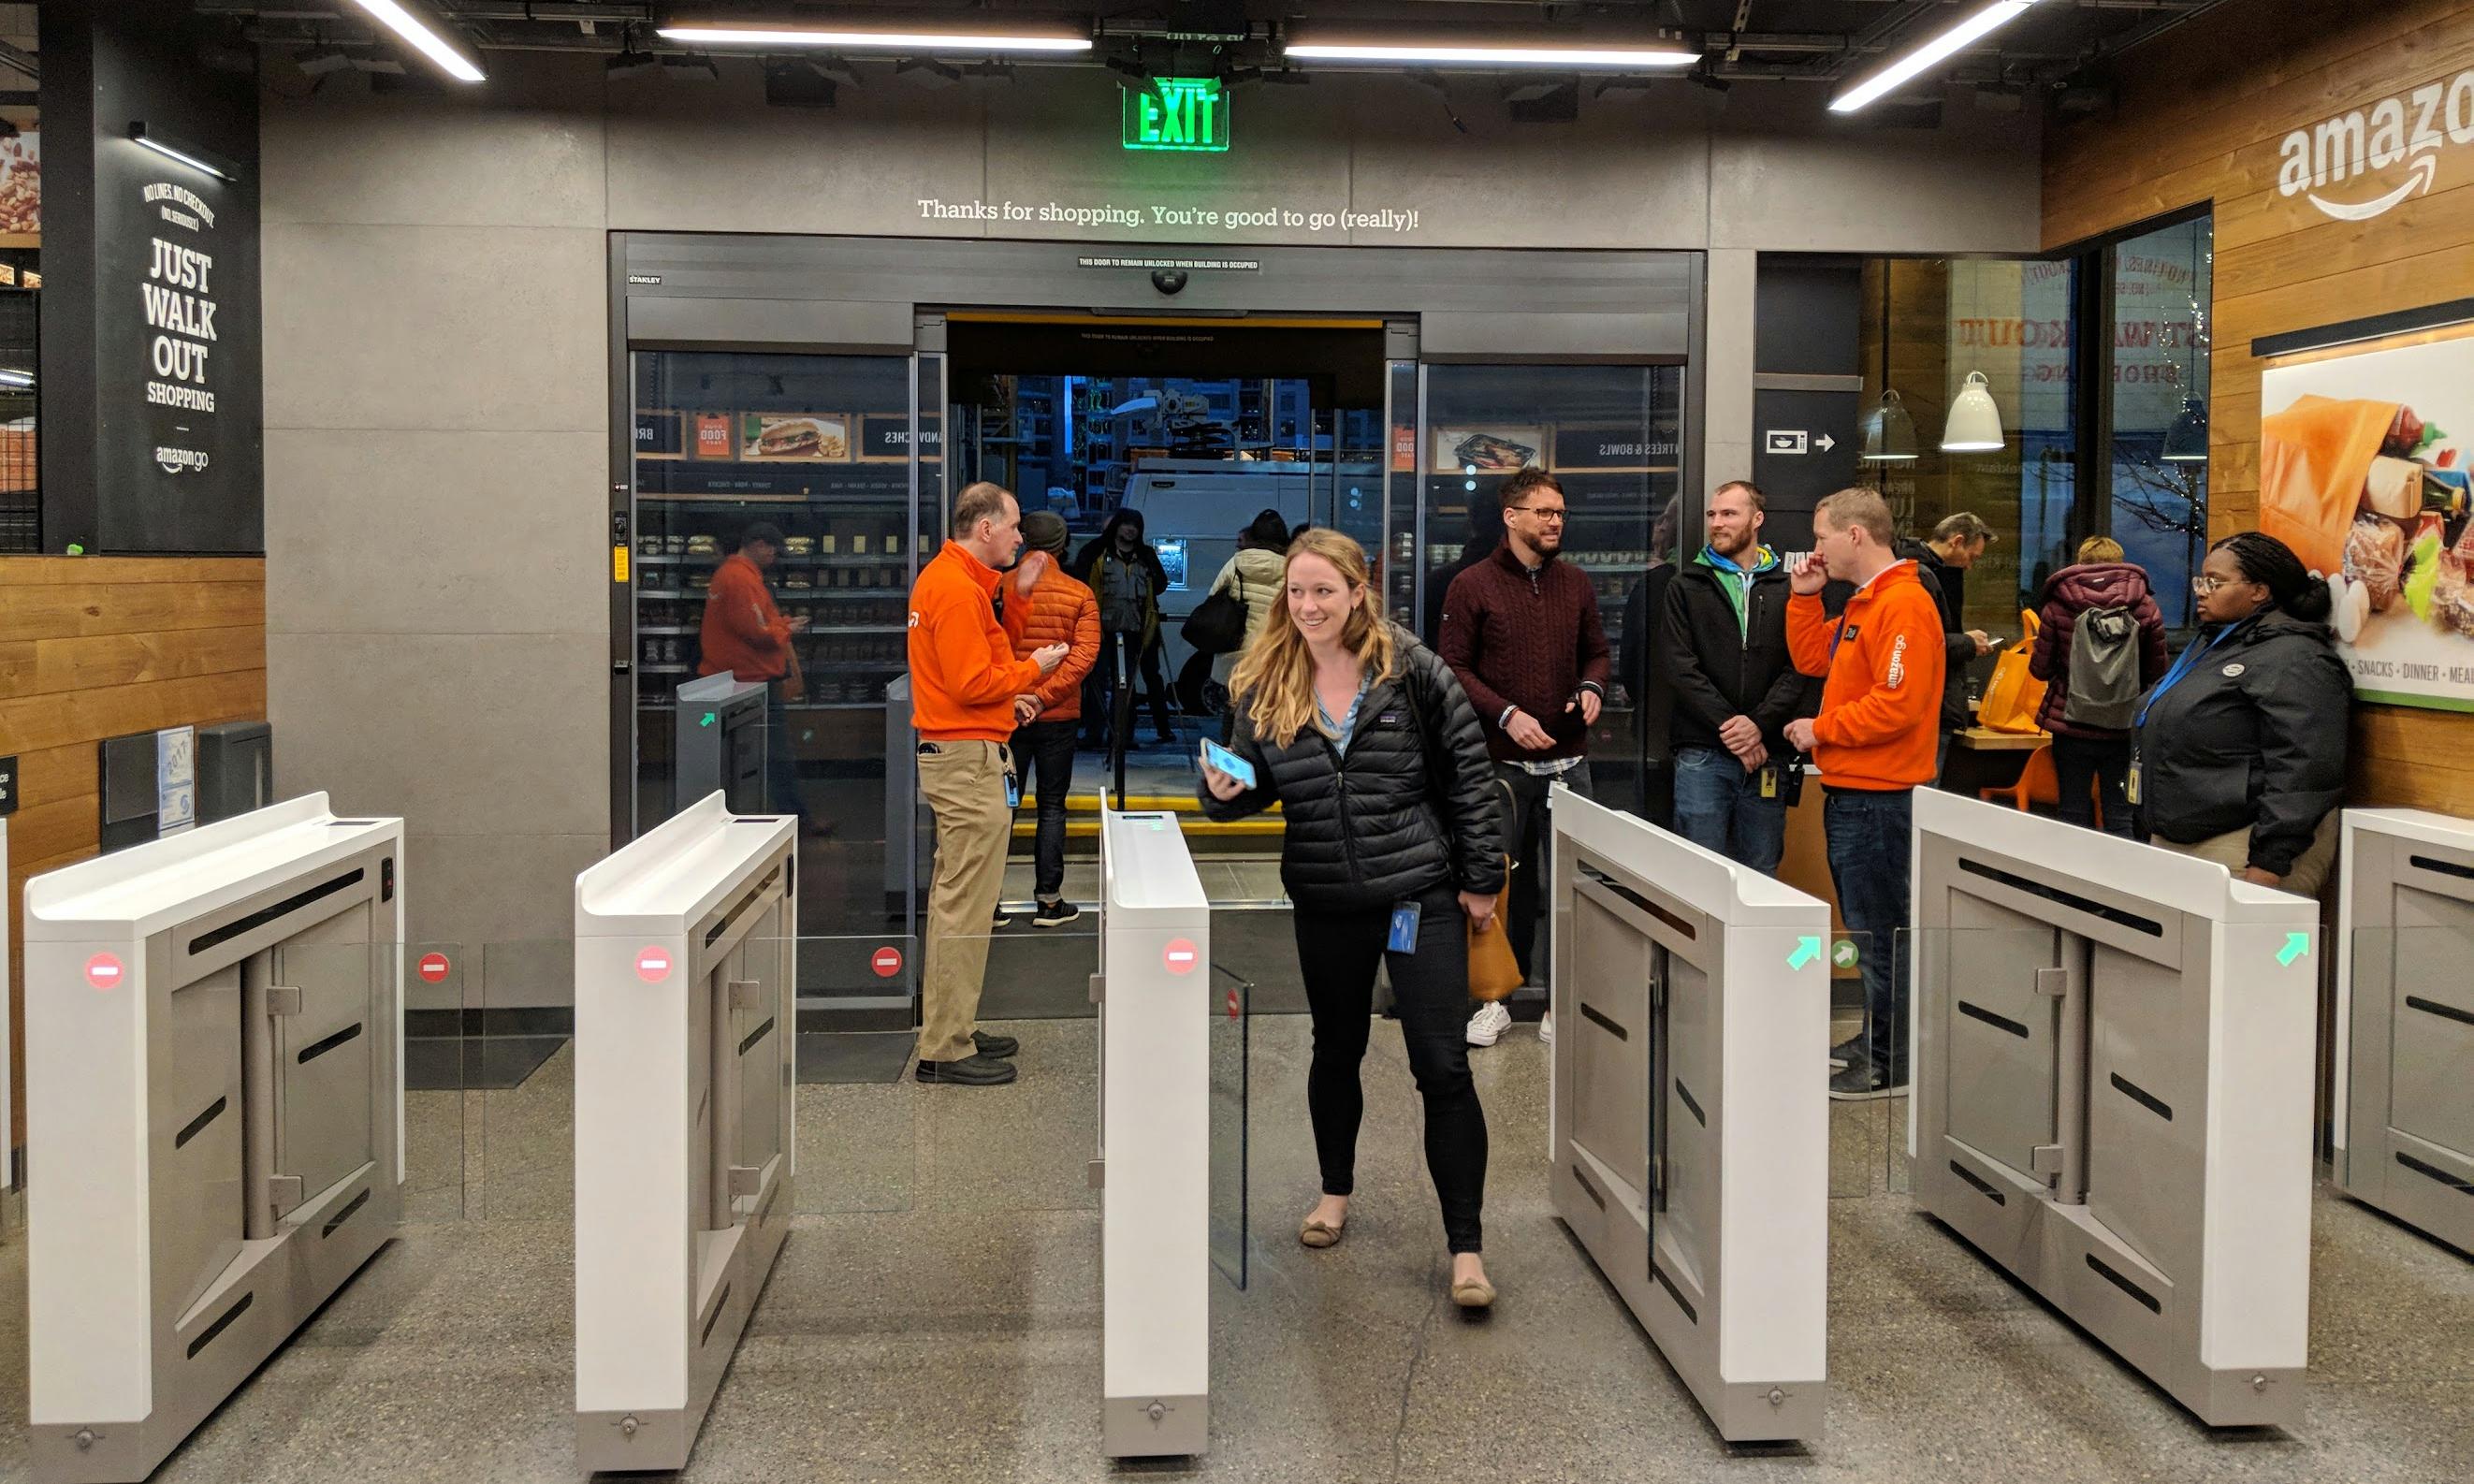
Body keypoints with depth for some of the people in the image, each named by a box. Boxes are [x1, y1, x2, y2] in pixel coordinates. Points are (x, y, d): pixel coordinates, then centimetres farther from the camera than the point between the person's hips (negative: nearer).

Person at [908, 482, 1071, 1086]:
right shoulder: (959, 589, -17)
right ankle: (946, 1049, -1)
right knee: (965, 905, -6)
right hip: (970, 759, -11)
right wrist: (1032, 669, -8)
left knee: (955, 896, 16)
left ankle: (949, 1030, 24)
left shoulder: (940, 576, 15)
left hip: (951, 753, 11)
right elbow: (972, 683, -21)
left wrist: (1007, 694, 14)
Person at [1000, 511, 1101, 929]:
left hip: (1006, 712, 1)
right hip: (1059, 716, 0)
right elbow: (1085, 653, -12)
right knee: (1052, 806, 8)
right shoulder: (1080, 595, -3)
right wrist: (1044, 696, -15)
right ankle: (1048, 900, 9)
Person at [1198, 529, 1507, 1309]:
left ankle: (1466, 1248, 3)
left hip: (1420, 894, -3)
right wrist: (1224, 789, -15)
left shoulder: (1411, 668, -8)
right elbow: (1258, 782, 10)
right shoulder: (1267, 684, 1)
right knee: (1337, 1048, 20)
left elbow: (1468, 770, -4)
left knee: (1442, 1067, -5)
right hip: (1325, 902, 4)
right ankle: (1336, 1190, 43)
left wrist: (1481, 877, -5)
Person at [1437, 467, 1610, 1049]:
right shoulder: (1473, 586, -1)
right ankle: (1494, 997, 14)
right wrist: (1506, 714, -14)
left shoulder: (1576, 584, 13)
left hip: (1568, 761, 4)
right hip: (1501, 763, -3)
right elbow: (1453, 667, -3)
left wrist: (1592, 686, -1)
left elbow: (1597, 652, 22)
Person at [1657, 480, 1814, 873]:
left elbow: (1799, 667, -1)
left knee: (1761, 875, 9)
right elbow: (1678, 665, -4)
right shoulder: (1686, 587, 7)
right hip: (1702, 754, -1)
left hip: (1768, 756, 1)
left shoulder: (1788, 589, 8)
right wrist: (1726, 725, -13)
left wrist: (1760, 723, -16)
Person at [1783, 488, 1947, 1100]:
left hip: (1879, 796, -10)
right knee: (1866, 926, 18)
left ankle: (1892, 1063, 5)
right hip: (1849, 791, 10)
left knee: (1879, 929, -3)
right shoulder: (1863, 603, 15)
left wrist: (1822, 729, -16)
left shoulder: (1904, 604, -17)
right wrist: (1804, 596, 12)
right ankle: (1875, 1037, 29)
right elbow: (1811, 659, 22)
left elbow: (1897, 704, -25)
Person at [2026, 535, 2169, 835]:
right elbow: (2157, 670, -1)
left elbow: (2040, 668, -3)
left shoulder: (2057, 607, -6)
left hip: (2072, 727, -1)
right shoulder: (2146, 607, -4)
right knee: (2121, 818, 8)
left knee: (2075, 815, 9)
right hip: (2124, 729, 1)